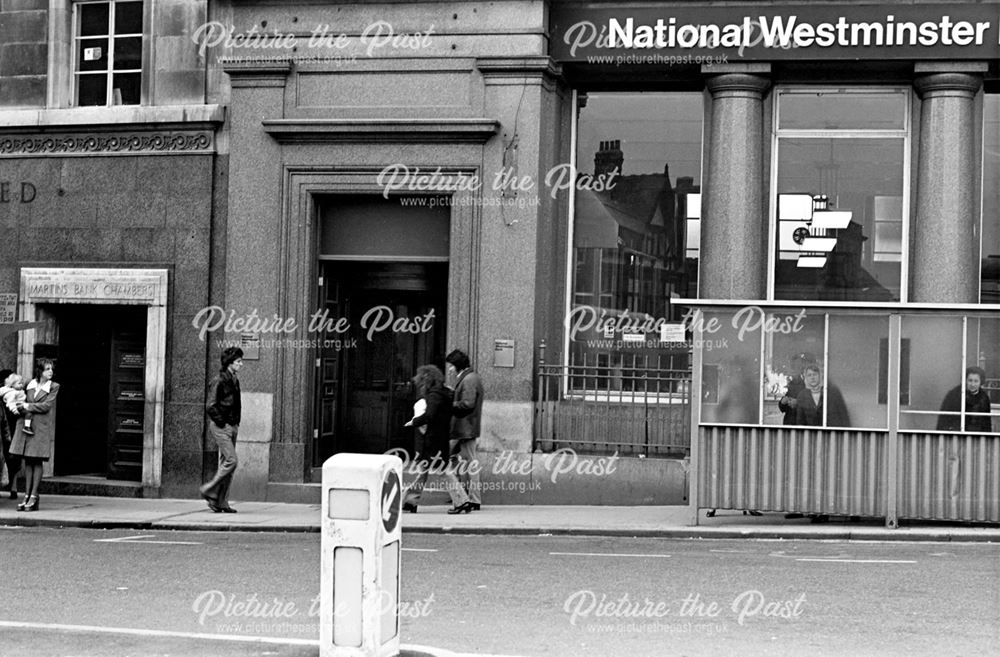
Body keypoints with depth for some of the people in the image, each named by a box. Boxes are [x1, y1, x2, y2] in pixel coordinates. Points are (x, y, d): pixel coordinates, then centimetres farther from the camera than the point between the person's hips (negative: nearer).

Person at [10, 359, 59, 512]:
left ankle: (34, 497, 0)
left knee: (37, 461, -3)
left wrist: (27, 406, -5)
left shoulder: (54, 387, 1)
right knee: (27, 461, 4)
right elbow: (24, 402, 18)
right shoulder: (30, 385, 12)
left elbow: (46, 406, -8)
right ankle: (27, 496, 8)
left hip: (41, 428, -4)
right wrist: (20, 408, 0)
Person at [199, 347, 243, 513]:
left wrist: (236, 423, 16)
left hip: (232, 426, 8)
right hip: (221, 427, -8)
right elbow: (210, 406, -17)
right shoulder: (219, 381, -12)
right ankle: (209, 491, -3)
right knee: (231, 461, -14)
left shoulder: (235, 380, 14)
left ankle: (222, 502, 9)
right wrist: (221, 422, -14)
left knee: (226, 464, 7)